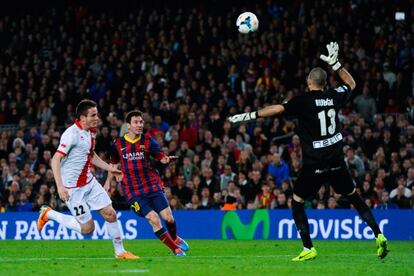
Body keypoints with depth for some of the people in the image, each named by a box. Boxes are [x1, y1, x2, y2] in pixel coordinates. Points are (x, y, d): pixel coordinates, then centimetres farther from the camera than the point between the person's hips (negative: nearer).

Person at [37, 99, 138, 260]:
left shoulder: (90, 132, 6)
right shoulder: (72, 134, -22)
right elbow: (55, 160, -25)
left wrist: (110, 168, 21)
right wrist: (60, 186, -32)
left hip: (89, 182, 8)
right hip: (73, 187, -8)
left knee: (110, 214, 2)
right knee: (87, 228, -3)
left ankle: (120, 252, 16)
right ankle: (48, 214, 13)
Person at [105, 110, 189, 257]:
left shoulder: (148, 140, 0)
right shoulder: (118, 144, 1)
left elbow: (161, 157, -10)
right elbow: (114, 164, 19)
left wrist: (167, 159, -31)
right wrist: (108, 182, 19)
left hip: (153, 185, 1)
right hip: (133, 191, -1)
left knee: (168, 217, -4)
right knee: (154, 219, -16)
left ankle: (175, 238, 31)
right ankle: (176, 249, -2)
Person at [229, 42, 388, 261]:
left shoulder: (304, 101, -10)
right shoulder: (334, 96, 4)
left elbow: (277, 109, -21)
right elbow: (351, 84, 24)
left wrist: (250, 115, -18)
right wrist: (335, 64, 28)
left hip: (314, 164, -5)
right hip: (336, 160, 5)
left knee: (297, 202, 8)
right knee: (354, 197, 17)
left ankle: (308, 249, 0)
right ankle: (378, 236, 7)